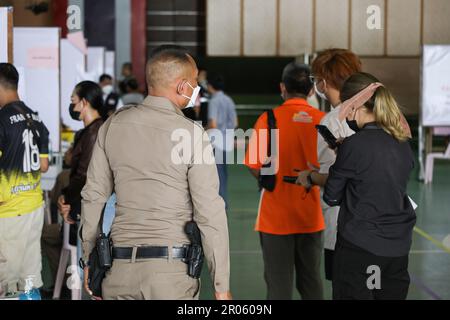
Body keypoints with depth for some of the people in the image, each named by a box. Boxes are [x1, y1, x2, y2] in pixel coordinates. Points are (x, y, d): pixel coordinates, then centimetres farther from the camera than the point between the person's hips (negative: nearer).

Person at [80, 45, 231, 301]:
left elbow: (94, 196, 9)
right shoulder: (192, 133, -7)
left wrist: (89, 259, 20)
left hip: (120, 268, 4)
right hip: (172, 270, -4)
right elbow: (209, 213, -9)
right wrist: (222, 285, -4)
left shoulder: (113, 126, 5)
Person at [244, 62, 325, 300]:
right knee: (311, 282, 15)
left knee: (279, 284, 4)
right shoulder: (322, 120, -3)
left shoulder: (269, 119, -10)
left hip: (276, 216, -2)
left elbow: (256, 168, -9)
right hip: (311, 217, 3)